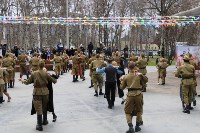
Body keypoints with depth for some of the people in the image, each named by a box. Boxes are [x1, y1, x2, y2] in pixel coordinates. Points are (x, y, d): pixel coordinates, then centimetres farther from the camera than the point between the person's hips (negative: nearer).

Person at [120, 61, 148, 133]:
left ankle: (131, 127, -6)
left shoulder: (125, 77, 3)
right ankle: (137, 126, 25)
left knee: (127, 112, 10)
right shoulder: (139, 75, 4)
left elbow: (122, 87, 11)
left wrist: (122, 81, 26)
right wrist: (142, 75, 14)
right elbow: (146, 80, 20)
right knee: (139, 111, 21)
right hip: (138, 94, 1)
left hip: (130, 95, -1)